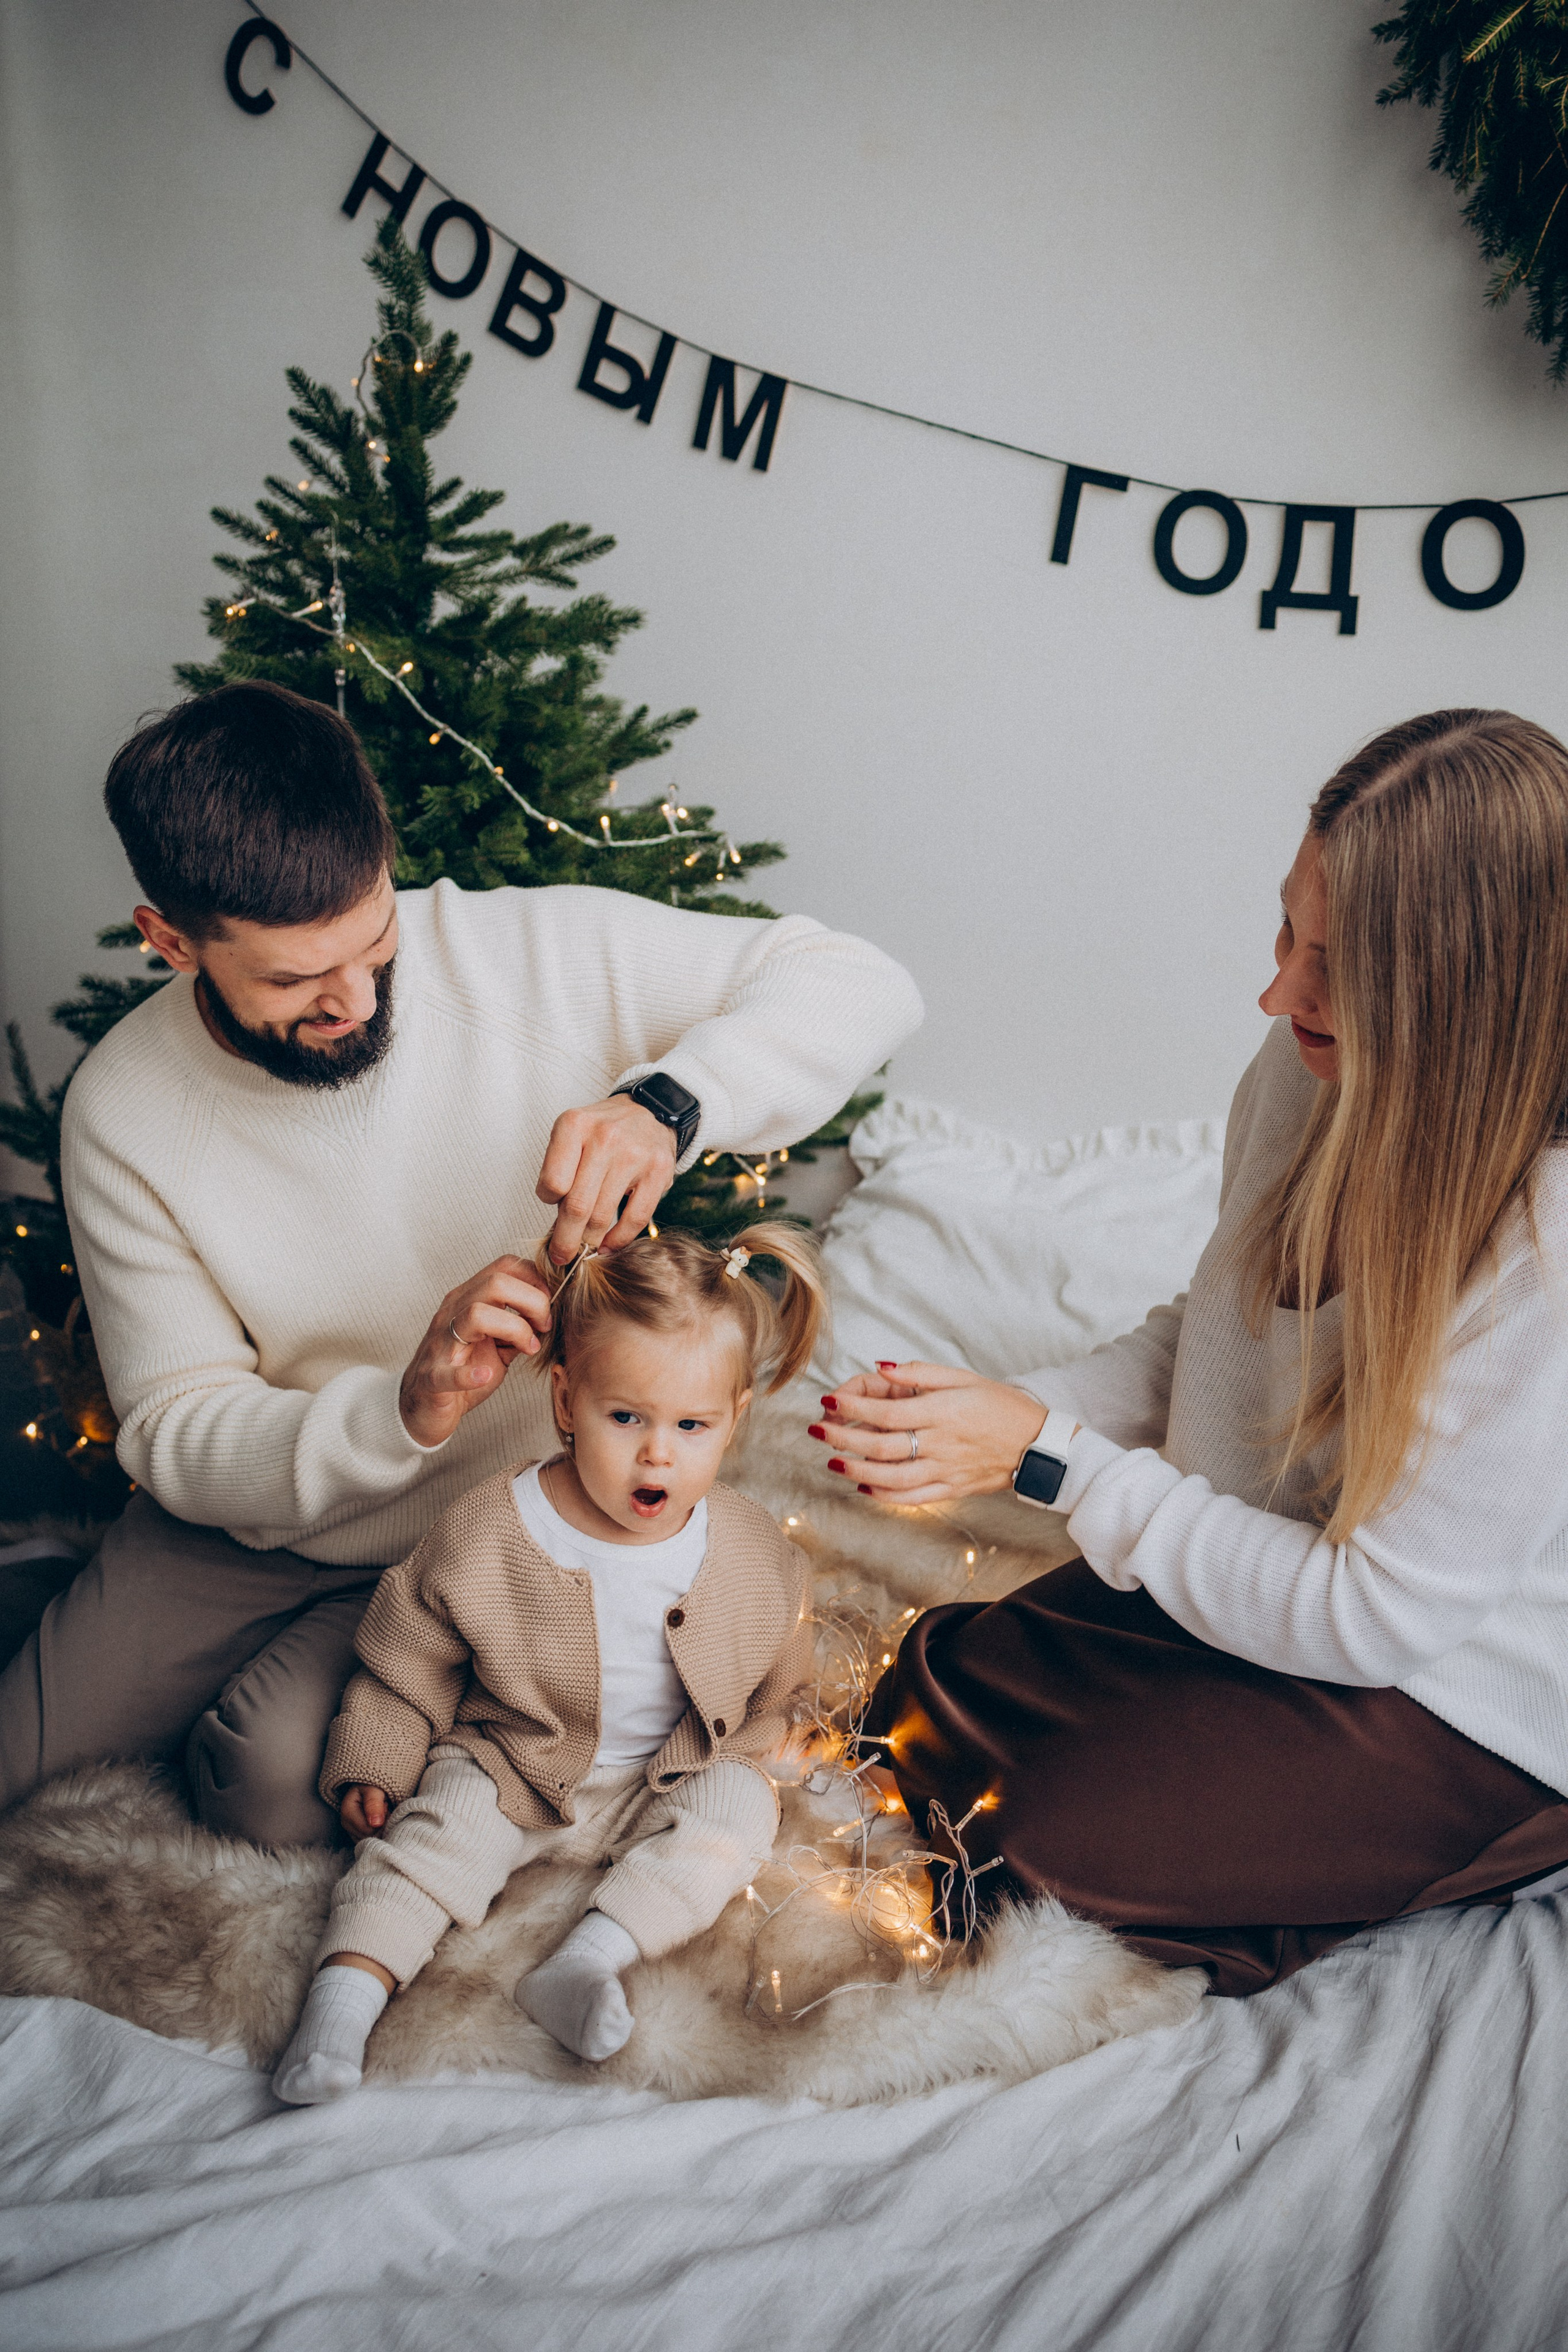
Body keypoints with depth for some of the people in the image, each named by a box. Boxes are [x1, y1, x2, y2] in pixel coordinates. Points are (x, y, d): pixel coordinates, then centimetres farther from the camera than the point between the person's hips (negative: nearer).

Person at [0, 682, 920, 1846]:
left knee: (279, 1785, -20)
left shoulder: (532, 951, -21)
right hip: (265, 1515, 3)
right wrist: (401, 1411, -36)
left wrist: (665, 1101, -40)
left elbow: (861, 983, -20)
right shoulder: (123, 1111, -16)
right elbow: (175, 1437, -15)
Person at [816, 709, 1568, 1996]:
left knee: (1063, 1826, -12)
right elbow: (1211, 1340, 3)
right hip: (1276, 1560, 7)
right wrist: (1004, 1410, -14)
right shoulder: (1318, 1068, -13)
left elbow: (1373, 1616, -27)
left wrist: (1052, 1456, -26)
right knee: (929, 1706, 3)